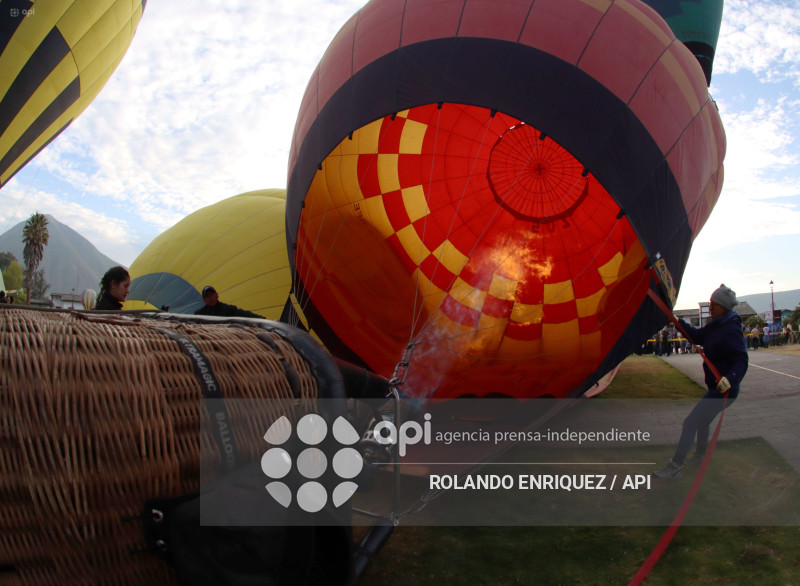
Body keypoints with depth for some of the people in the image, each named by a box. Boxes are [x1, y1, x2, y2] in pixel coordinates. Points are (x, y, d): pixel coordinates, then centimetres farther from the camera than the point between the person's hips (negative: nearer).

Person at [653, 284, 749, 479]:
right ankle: (700, 456, 48)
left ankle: (674, 468, -2)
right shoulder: (716, 325, 5)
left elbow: (741, 361, -30)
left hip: (723, 390, -10)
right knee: (702, 421, 27)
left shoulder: (731, 331, -23)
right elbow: (697, 337, 20)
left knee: (689, 423, -8)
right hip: (715, 387, 10)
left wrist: (731, 378, -47)